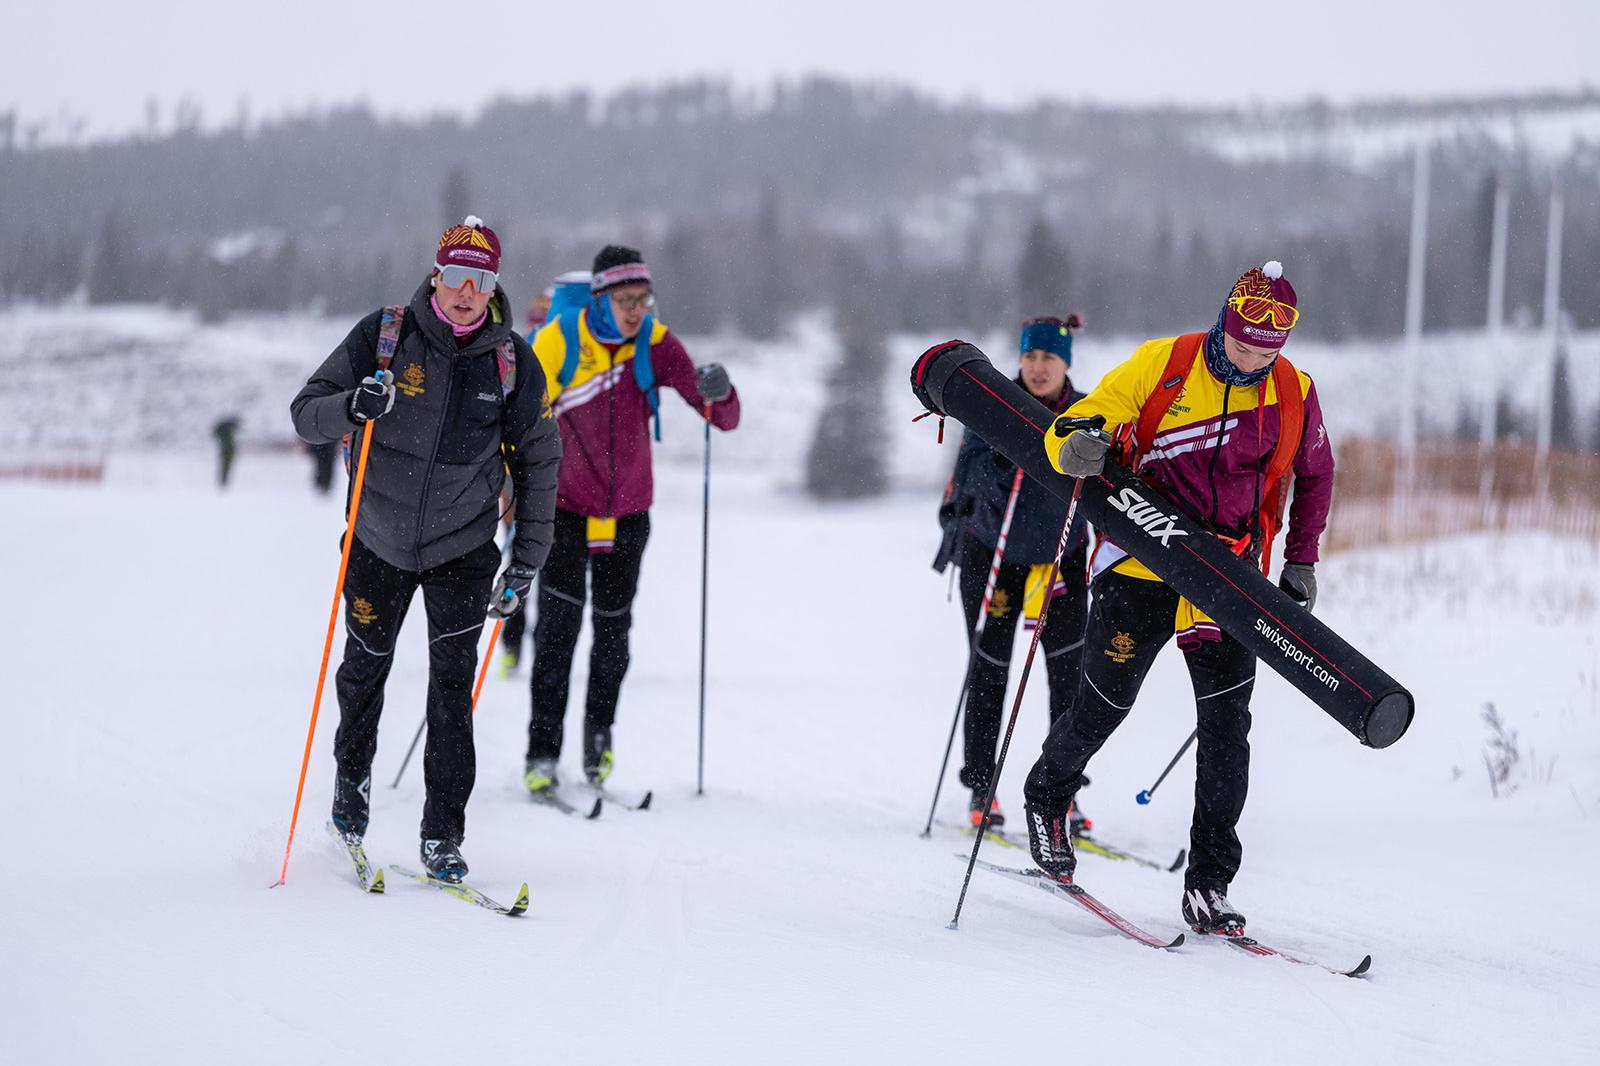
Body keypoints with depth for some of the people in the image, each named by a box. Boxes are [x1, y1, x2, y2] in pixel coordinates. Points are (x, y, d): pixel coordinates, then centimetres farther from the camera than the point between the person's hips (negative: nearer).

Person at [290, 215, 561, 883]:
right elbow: (306, 414, -11)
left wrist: (527, 561, -1)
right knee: (365, 667, 16)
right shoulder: (384, 336, -11)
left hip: (463, 548, 0)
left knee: (452, 689, -9)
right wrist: (352, 407, -34)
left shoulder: (513, 361, -7)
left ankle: (443, 835, -4)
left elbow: (537, 464, 2)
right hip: (379, 538, 1)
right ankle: (352, 779, 42)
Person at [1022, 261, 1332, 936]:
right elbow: (1074, 426, -7)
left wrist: (1301, 560, 13)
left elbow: (1315, 475, 19)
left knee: (1227, 728, -6)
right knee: (1103, 706, 3)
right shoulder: (1161, 364, -7)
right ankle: (1047, 797, 35)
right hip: (1143, 562, -2)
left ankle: (1209, 884, -1)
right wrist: (1079, 446, -31)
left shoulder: (1294, 393, 1)